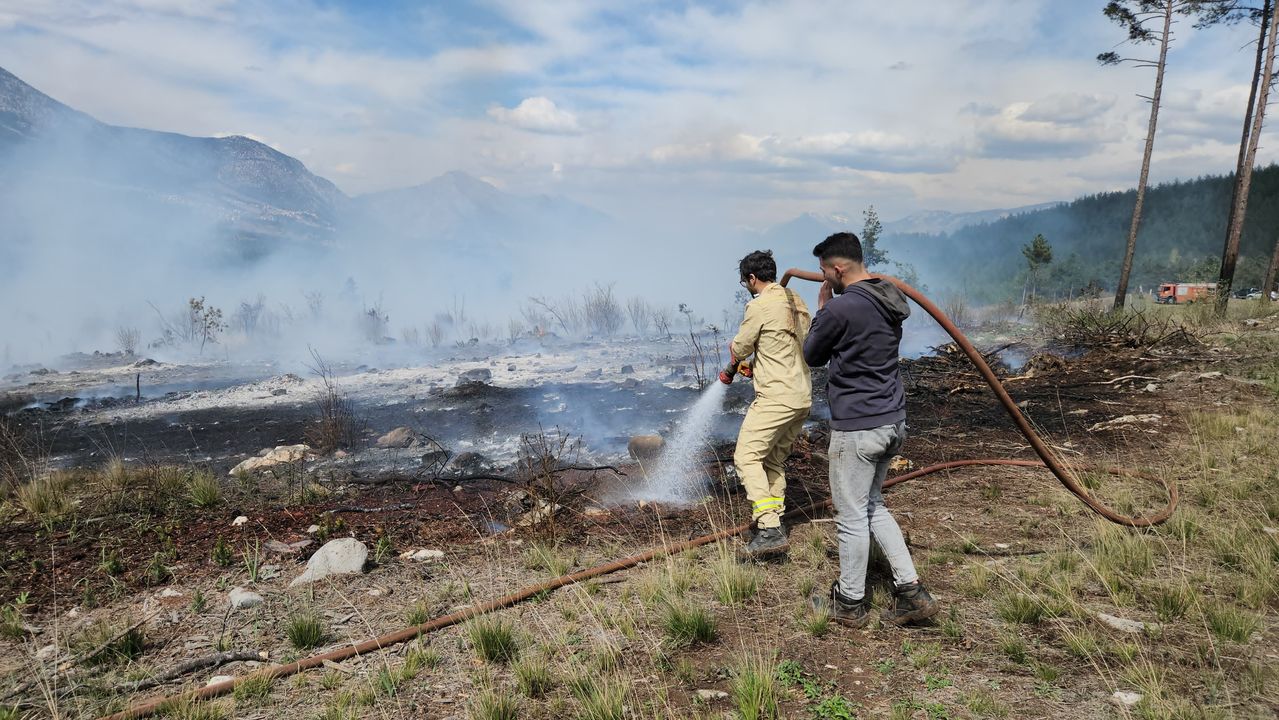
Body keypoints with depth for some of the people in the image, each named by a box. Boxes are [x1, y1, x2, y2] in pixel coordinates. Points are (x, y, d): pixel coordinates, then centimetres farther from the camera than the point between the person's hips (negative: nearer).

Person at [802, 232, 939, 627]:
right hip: (893, 420, 9)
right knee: (873, 505, 22)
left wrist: (822, 308, 7)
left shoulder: (841, 308, -20)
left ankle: (850, 602, 21)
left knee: (851, 516, 6)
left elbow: (812, 355, -4)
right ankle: (911, 590, 19)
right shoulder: (891, 301, 8)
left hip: (857, 427, -9)